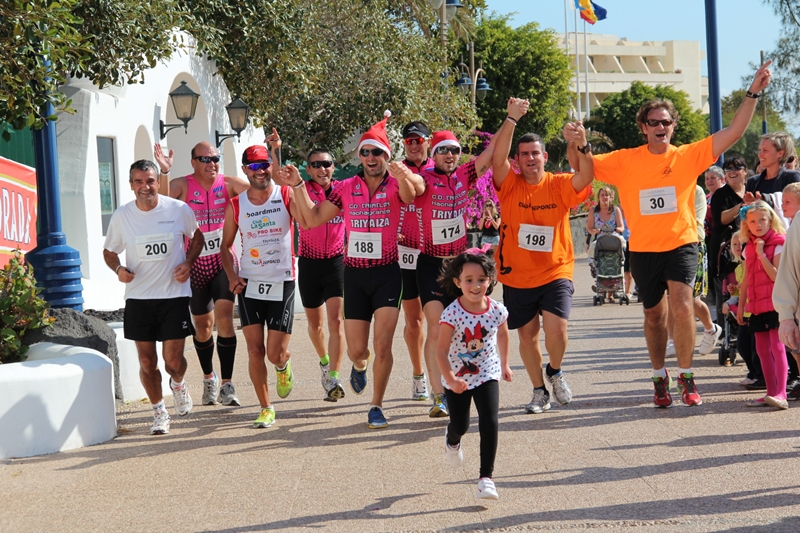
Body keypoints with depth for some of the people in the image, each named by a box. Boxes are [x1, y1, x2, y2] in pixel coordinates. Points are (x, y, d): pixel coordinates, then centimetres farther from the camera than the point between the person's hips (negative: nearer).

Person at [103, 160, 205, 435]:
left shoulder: (179, 210, -4)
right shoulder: (121, 216, -2)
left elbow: (197, 237, 14)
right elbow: (109, 251, 11)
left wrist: (188, 263, -3)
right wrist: (119, 269, -10)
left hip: (174, 295, -1)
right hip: (138, 298, 1)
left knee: (173, 359, -3)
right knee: (147, 361, 4)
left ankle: (178, 384, 33)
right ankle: (159, 411, 24)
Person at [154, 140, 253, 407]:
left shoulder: (228, 184, -2)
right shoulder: (183, 185, -6)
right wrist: (164, 172, -39)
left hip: (223, 262, 0)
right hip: (195, 264, 0)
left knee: (224, 318, -15)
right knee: (202, 324, 12)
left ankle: (226, 383, -10)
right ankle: (209, 378, 34)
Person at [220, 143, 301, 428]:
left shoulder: (286, 195, -4)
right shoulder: (236, 205, 3)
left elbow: (307, 221, -24)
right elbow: (226, 245, 13)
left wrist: (296, 183, -33)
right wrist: (232, 276, -3)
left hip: (281, 284, -2)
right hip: (249, 285, 2)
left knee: (276, 354, -2)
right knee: (255, 351, 0)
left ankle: (283, 367, 36)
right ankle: (265, 408, 15)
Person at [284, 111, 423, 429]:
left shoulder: (396, 185, -4)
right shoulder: (346, 188, 3)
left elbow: (410, 193, -29)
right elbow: (313, 219, 6)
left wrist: (403, 176, -52)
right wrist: (298, 186, -5)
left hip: (387, 273, -2)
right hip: (354, 274, 2)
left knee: (383, 346, -9)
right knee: (356, 350, 7)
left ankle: (377, 406, 8)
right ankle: (360, 365, 45)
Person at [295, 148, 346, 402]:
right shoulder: (301, 191, -4)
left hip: (337, 261, 0)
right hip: (309, 264, 1)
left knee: (336, 319, -14)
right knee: (315, 323, 14)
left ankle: (333, 379, -16)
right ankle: (324, 361, 42)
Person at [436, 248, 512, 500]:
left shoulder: (496, 310, -12)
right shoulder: (452, 314, -23)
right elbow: (441, 351, -23)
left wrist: (504, 364, 21)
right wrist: (451, 379, -36)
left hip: (486, 375, 1)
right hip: (457, 377, -1)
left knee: (489, 423, -14)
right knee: (460, 425, 12)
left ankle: (486, 477, -9)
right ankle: (452, 441, 51)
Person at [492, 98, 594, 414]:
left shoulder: (559, 186, -3)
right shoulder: (510, 186, -3)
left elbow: (586, 176, -20)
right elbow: (497, 159, -20)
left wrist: (582, 146, -38)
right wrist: (511, 119, -26)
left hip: (555, 273, -1)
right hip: (517, 277, 1)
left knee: (556, 330, -16)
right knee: (527, 336, 11)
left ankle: (555, 372, 15)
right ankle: (539, 391, 30)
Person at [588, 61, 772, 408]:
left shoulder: (688, 156, -2)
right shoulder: (626, 161, -1)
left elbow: (734, 132, -5)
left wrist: (753, 93, -13)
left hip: (680, 244, -2)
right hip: (643, 249, 2)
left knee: (682, 307, -20)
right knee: (654, 315, 14)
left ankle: (686, 376, -5)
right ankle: (660, 379, 31)